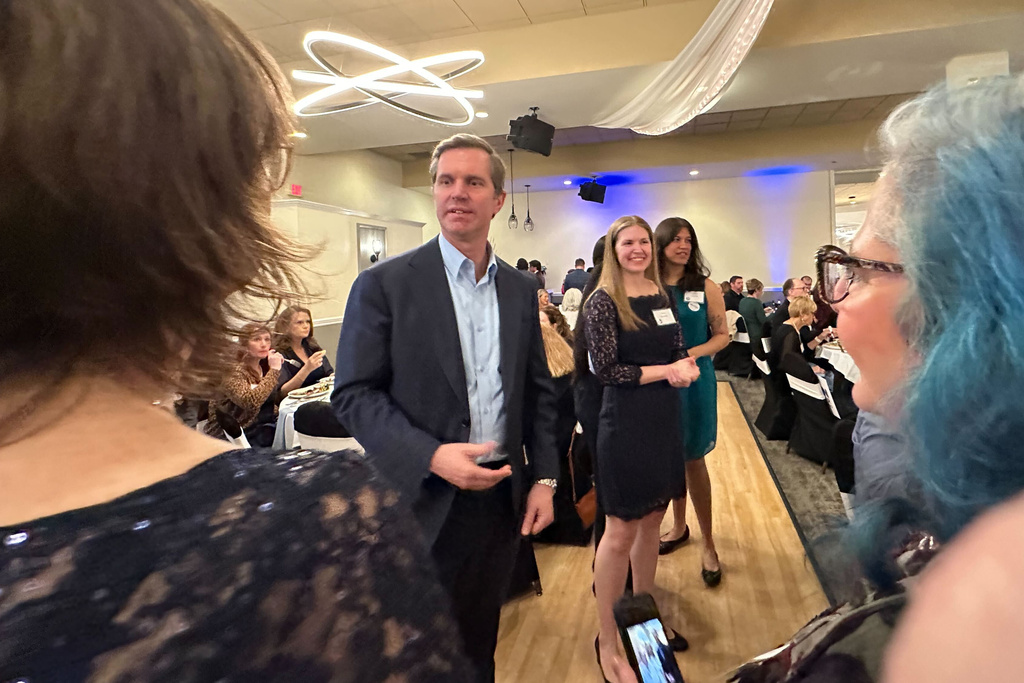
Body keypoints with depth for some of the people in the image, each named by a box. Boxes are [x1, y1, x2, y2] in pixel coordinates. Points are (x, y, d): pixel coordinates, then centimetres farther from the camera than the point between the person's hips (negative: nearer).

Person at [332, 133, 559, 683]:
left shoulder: (520, 288, 5)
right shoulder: (384, 283, -9)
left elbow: (538, 391, 9)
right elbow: (354, 394, -11)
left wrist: (544, 477, 2)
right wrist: (431, 457, -23)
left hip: (502, 497, 4)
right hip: (424, 500, -3)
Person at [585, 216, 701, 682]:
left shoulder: (662, 295, 8)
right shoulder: (602, 301, -10)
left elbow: (680, 352, 13)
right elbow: (606, 370, -15)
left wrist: (686, 369, -10)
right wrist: (666, 371, -14)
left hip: (665, 419, 6)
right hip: (625, 423, -6)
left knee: (651, 522, 18)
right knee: (620, 533, 2)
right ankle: (607, 642, 20)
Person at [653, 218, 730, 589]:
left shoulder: (706, 288, -3)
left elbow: (722, 335, -1)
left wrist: (692, 354, -17)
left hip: (694, 380, -2)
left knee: (693, 459, 3)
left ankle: (707, 542, 19)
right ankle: (678, 526, 34)